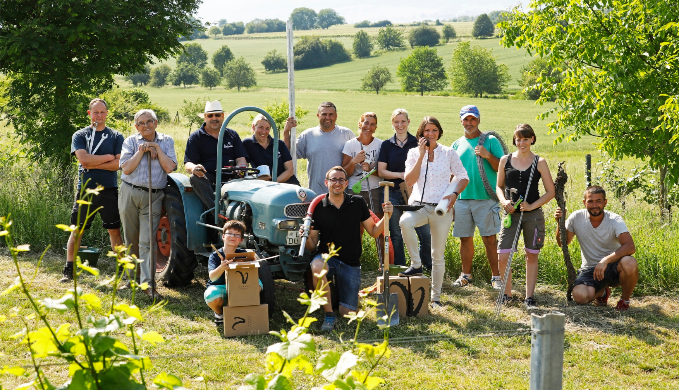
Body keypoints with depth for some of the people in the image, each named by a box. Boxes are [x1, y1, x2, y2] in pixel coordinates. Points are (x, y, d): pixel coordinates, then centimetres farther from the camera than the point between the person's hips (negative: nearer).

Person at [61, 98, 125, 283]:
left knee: (115, 231, 3)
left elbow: (119, 164, -7)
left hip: (109, 190, 0)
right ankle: (69, 271, 6)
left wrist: (93, 163, -11)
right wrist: (108, 157, -9)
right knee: (76, 231, 1)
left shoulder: (116, 136, 6)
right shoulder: (80, 135, 5)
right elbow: (83, 159, -12)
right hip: (85, 189, 0)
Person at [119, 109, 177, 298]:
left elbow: (170, 167, -7)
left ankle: (148, 284, -11)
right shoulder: (131, 141, 5)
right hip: (130, 194, 1)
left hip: (153, 197, -1)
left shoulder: (166, 141, 6)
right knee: (131, 239, 10)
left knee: (147, 241, -9)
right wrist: (141, 151, -11)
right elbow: (126, 168, -7)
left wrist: (156, 148, -8)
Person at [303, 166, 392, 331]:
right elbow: (312, 247, 1)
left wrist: (386, 216, -10)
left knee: (348, 313, -3)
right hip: (327, 257, -1)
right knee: (317, 267, -40)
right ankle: (329, 315, -22)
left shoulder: (357, 203, 2)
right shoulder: (319, 208, -2)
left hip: (351, 263, 1)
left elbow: (373, 231, 7)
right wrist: (307, 237, -22)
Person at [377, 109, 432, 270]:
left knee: (425, 233, -7)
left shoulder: (417, 143, 6)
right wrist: (402, 175, -11)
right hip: (393, 194, 1)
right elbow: (381, 171, 3)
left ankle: (429, 268, 10)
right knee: (396, 235, 6)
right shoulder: (386, 145, 9)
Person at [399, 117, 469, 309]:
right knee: (405, 221, -35)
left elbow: (463, 177, 9)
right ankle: (416, 264, -20)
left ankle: (436, 296, 17)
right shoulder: (414, 152, 4)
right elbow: (409, 181, -8)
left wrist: (454, 194, -10)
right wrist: (421, 155, -12)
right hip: (419, 205, 0)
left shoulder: (449, 153, 3)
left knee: (438, 254, 4)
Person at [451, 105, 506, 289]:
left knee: (490, 238, -4)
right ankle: (465, 275, 18)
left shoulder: (490, 141, 3)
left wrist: (488, 156, -18)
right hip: (461, 198, 4)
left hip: (485, 198, -4)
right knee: (465, 238, 8)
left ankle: (496, 276, 2)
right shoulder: (456, 145, 14)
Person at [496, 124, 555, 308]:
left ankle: (529, 297, 17)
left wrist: (532, 206, -11)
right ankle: (507, 294, 13)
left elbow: (550, 191, 1)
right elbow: (499, 186, 15)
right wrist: (504, 201, -5)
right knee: (503, 257, -7)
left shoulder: (539, 162, 0)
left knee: (531, 256, 6)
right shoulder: (505, 160, 5)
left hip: (533, 215, -1)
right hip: (511, 214, 1)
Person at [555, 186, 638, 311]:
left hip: (613, 266, -2)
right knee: (580, 296, -29)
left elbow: (630, 247, -28)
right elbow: (563, 243, 8)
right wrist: (560, 223, -11)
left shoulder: (614, 220, -13)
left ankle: (625, 300, -5)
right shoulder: (577, 218, -5)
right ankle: (602, 291, 11)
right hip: (590, 270, 2)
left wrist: (605, 260, -40)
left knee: (629, 263, -37)